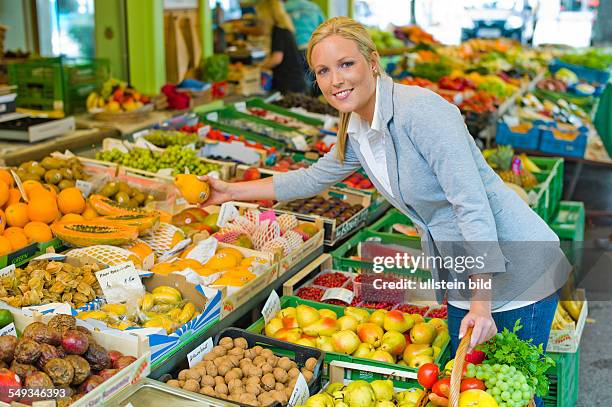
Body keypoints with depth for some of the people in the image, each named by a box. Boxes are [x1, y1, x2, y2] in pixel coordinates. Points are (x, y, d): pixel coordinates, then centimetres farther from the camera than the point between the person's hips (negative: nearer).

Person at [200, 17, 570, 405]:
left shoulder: (419, 110, -24)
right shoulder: (356, 132, 2)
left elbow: (472, 203, -27)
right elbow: (314, 178, 20)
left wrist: (482, 303, -29)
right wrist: (232, 191, 20)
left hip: (516, 266, -8)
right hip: (463, 275, 8)